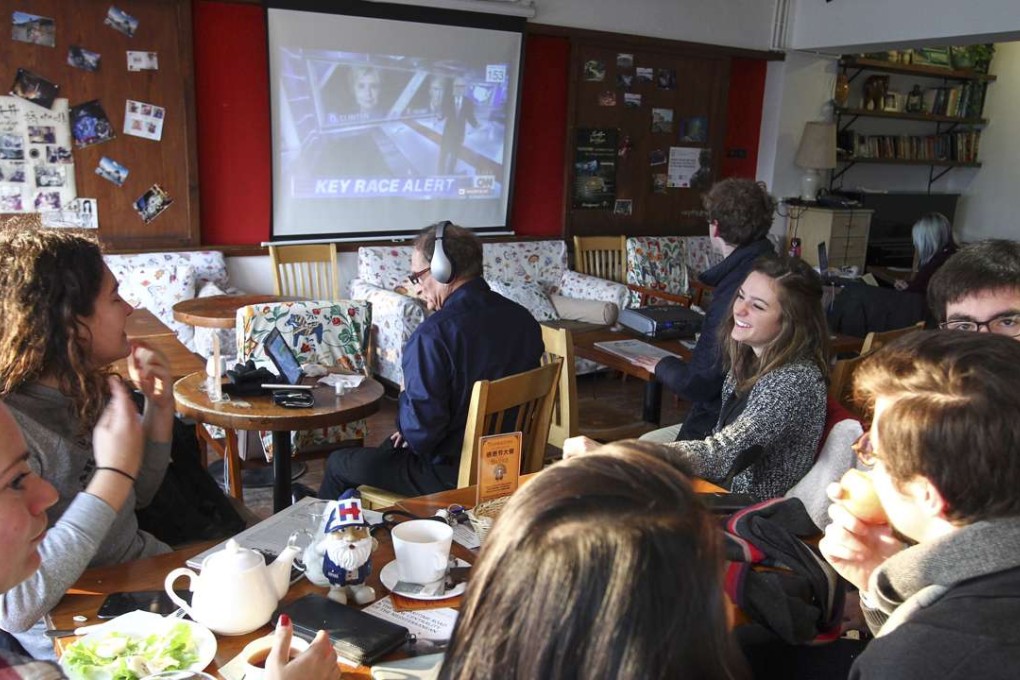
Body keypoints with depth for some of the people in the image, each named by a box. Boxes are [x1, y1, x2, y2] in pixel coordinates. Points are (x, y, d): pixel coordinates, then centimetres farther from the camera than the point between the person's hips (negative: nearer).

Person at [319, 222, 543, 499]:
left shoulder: (435, 334, -26)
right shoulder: (523, 319, -4)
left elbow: (420, 432, -27)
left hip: (452, 476, -7)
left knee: (338, 464, 15)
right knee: (388, 447, 32)